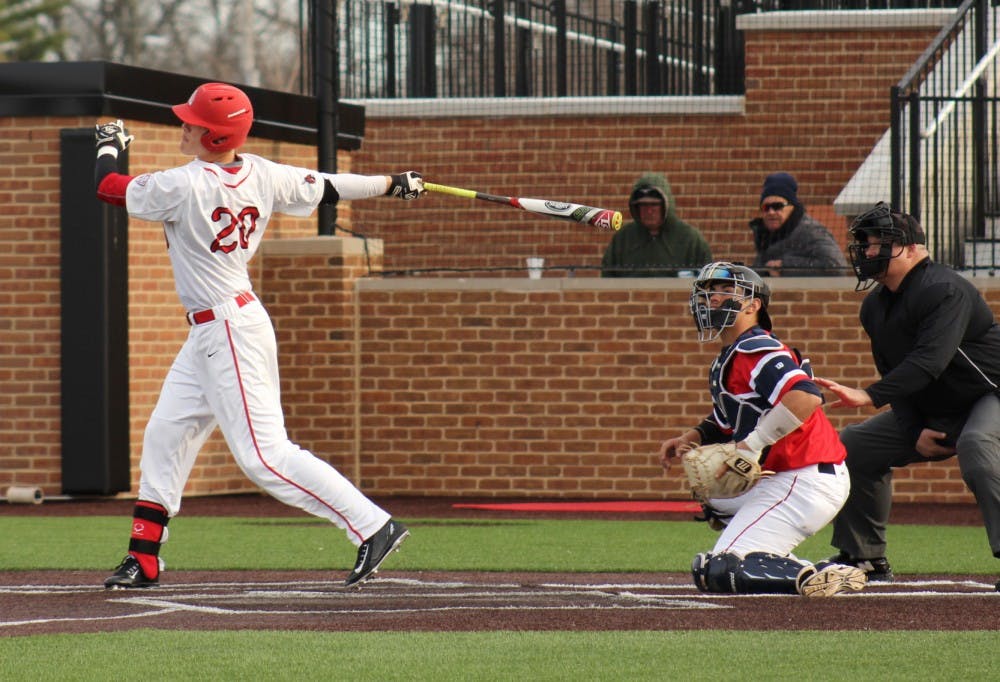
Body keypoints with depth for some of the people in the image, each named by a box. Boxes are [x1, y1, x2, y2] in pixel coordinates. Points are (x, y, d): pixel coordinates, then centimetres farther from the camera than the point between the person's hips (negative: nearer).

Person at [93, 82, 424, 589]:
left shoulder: (185, 186, -22)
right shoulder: (262, 176, 0)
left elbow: (107, 186, -10)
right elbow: (325, 187, 9)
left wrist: (109, 147, 11)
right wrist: (393, 183, 24)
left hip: (230, 332, -10)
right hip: (208, 336, 10)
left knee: (263, 453, -10)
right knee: (164, 434, 15)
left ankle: (373, 527, -11)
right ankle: (143, 559, 23)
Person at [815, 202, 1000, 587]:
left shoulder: (944, 290, -24)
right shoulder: (875, 306, 4)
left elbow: (930, 361, -36)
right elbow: (895, 375, 8)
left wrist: (869, 396, -45)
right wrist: (914, 432, -7)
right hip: (929, 411, 9)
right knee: (853, 447, 8)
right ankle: (864, 559, 16)